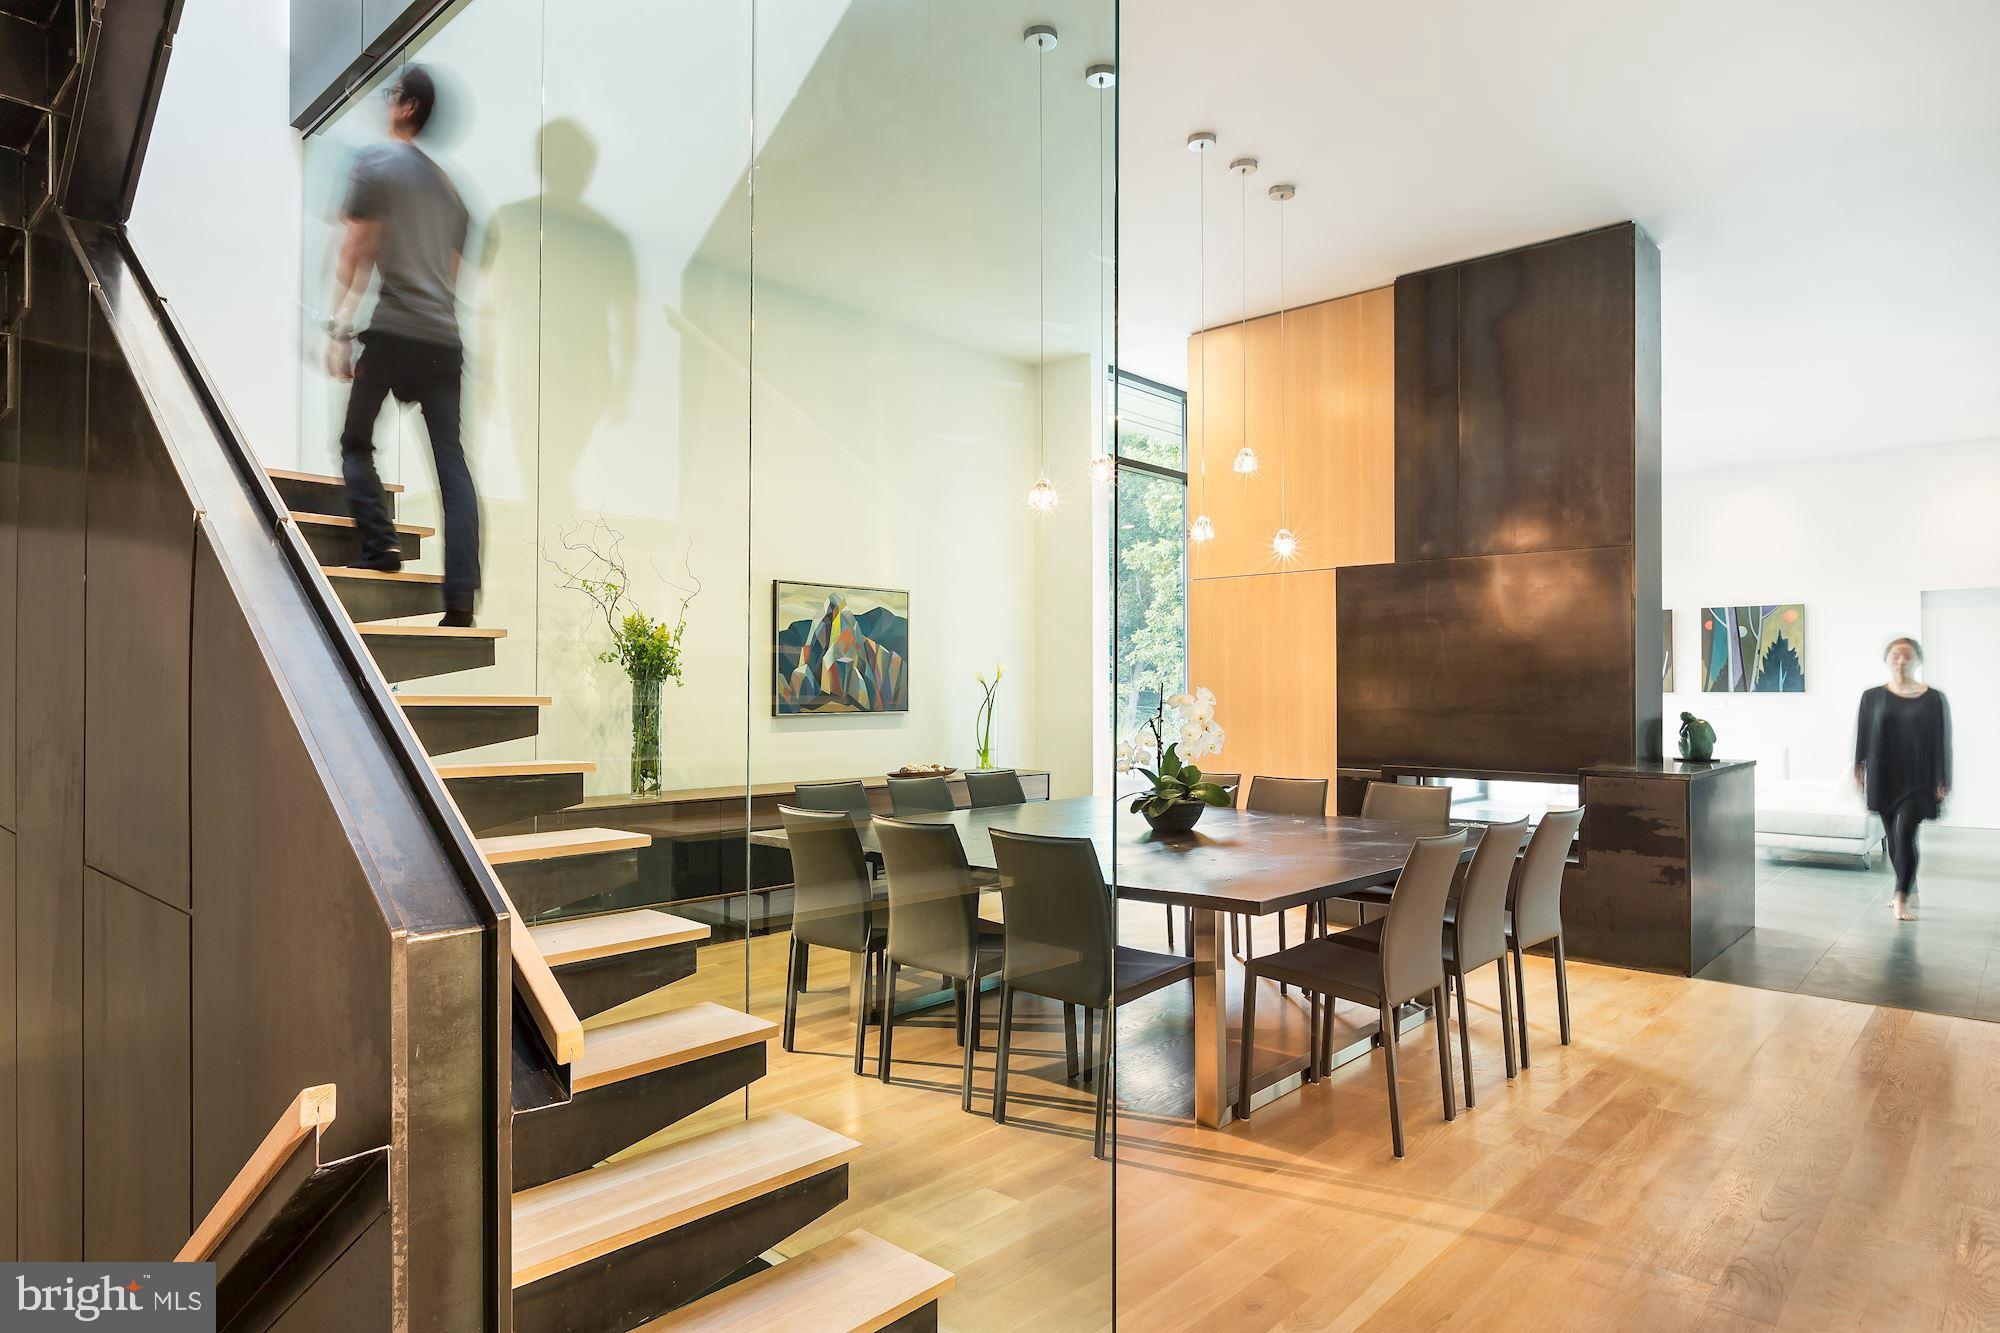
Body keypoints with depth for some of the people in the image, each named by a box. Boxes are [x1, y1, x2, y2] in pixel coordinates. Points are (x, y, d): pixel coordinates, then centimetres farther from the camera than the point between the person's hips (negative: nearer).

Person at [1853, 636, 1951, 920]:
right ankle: (1908, 890, 28)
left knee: (1904, 835, -12)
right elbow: (1863, 734, 8)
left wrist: (1943, 780, -2)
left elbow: (1942, 741, 0)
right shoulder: (1872, 697, 3)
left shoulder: (1934, 698, -2)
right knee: (1893, 838, 11)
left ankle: (1902, 900, -7)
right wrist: (1859, 766, 4)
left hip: (1917, 779, -3)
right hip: (1883, 777, 3)